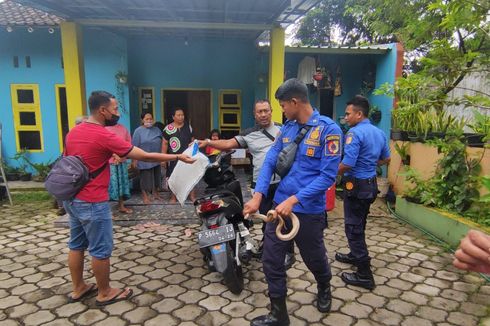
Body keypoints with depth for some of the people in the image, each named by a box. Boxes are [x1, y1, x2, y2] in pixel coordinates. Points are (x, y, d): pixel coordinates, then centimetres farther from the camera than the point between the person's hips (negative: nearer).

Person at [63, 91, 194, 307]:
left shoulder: (73, 132, 6)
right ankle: (105, 293, 22)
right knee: (101, 249, 6)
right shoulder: (105, 136, -20)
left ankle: (78, 288, 34)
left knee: (77, 244, 19)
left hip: (72, 198, 9)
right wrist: (177, 157, -12)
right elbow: (145, 157, -19)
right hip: (92, 203, -9)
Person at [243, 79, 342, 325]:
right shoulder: (287, 128, 5)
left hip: (309, 210, -5)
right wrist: (258, 196, -11)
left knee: (314, 258, 19)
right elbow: (270, 162, 2)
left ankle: (324, 289, 52)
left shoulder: (328, 129, -13)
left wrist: (293, 200, -25)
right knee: (271, 261, 6)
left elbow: (328, 176, -18)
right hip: (280, 205, 5)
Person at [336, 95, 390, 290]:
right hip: (371, 184, 9)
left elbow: (347, 164, -26)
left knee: (354, 228, 0)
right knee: (359, 225, 23)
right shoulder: (379, 133, 7)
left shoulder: (355, 133, -20)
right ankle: (356, 255, 40)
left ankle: (364, 275, 6)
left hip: (356, 186, -9)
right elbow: (386, 159, 17)